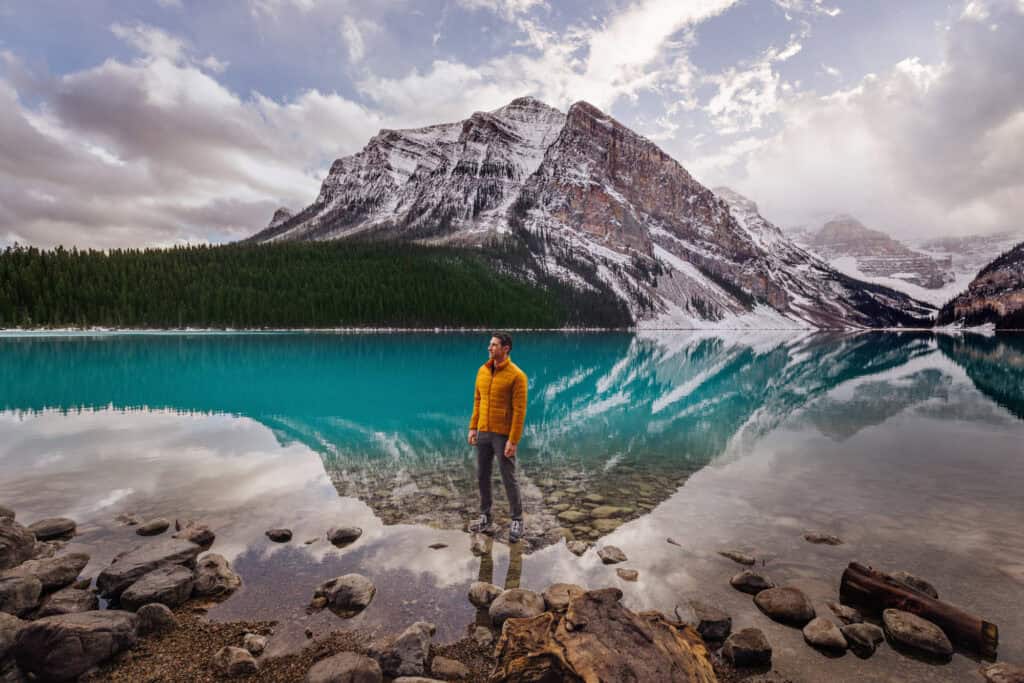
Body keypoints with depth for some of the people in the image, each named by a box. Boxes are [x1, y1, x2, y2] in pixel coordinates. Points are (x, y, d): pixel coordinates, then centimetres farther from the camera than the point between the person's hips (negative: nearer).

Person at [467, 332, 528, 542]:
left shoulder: (516, 375, -15)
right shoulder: (482, 371, 6)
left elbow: (520, 410, -16)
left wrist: (513, 441, -19)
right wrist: (473, 428, 8)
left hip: (503, 435, -6)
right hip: (484, 433, 6)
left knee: (508, 478, 3)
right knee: (482, 476, 13)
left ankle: (517, 521, 19)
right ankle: (485, 517, 28)